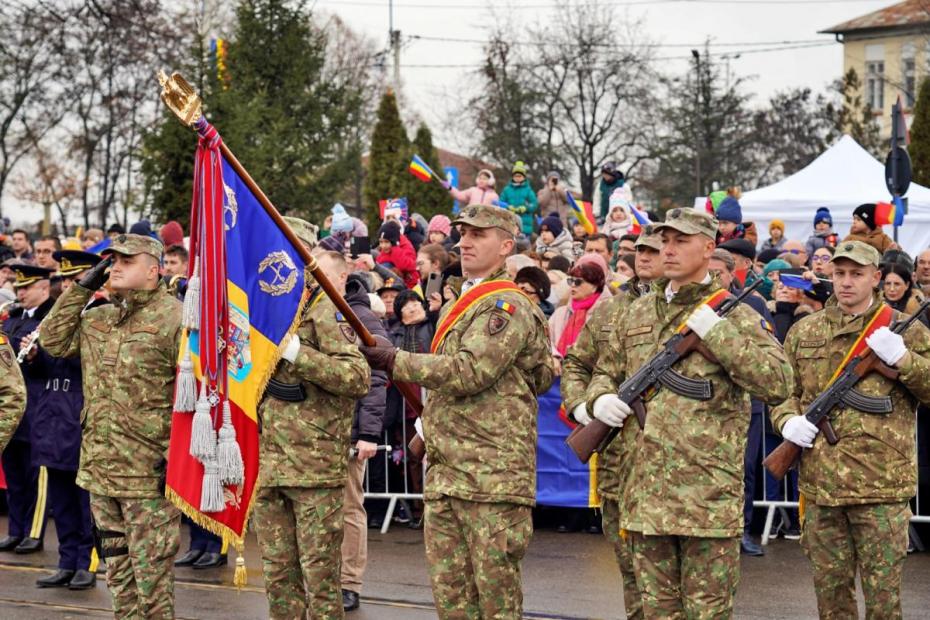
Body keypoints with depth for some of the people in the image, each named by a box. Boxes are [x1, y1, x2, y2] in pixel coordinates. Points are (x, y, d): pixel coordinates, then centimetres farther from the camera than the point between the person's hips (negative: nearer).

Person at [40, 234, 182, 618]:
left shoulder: (176, 319, -10)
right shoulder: (97, 319, 15)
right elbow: (52, 339, 15)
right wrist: (81, 289, 8)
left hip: (149, 473, -8)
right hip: (100, 469, 8)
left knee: (151, 575, -3)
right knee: (118, 572, 15)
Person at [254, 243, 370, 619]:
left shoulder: (327, 311, -5)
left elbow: (359, 378, -18)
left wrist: (296, 352, -23)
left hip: (316, 464, -7)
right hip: (265, 465, 7)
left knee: (320, 574, -2)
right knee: (278, 574, 10)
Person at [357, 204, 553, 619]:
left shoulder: (508, 306, -8)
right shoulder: (457, 306, 22)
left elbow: (469, 371, -20)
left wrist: (394, 361, -14)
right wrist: (429, 430, 17)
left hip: (492, 475, -9)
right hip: (443, 473, 9)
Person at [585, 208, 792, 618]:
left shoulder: (733, 315, -3)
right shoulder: (637, 313, 14)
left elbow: (777, 384, -14)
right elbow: (606, 372, 25)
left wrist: (716, 333, -18)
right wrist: (600, 399, 1)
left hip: (708, 491, -5)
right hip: (646, 490, 5)